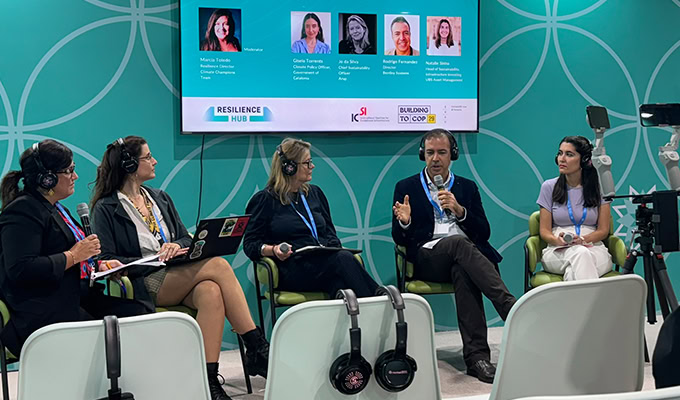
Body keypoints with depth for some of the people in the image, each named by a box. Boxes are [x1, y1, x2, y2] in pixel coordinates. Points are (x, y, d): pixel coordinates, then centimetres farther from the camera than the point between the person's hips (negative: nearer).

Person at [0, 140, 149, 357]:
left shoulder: (56, 208, 22)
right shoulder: (22, 211, -9)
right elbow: (20, 269, -21)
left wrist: (99, 266, 12)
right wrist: (73, 256, -14)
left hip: (75, 297, 10)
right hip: (42, 312, -10)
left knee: (138, 312, -12)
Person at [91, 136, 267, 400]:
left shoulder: (160, 198, 21)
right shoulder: (106, 208, 3)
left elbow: (185, 238, 20)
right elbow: (109, 261, -5)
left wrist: (177, 246, -4)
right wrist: (153, 260, -14)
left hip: (179, 277, 5)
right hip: (144, 285, -5)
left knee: (211, 293, -33)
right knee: (218, 265, -28)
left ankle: (209, 378, -35)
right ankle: (257, 348, -27)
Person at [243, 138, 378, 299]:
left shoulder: (314, 193, 24)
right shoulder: (264, 200, 6)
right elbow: (250, 244, 3)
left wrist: (333, 246, 2)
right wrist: (273, 250, -18)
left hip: (324, 260, 5)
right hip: (290, 269, -5)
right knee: (344, 259, -33)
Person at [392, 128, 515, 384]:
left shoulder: (467, 187, 20)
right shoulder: (406, 188, 15)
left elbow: (484, 233, 11)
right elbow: (400, 240, 10)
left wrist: (460, 210, -6)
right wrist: (404, 222, -14)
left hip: (464, 257, 2)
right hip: (427, 259, -2)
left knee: (462, 271, -37)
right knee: (460, 244, -36)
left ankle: (476, 356, -42)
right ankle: (513, 310, -43)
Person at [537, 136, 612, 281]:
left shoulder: (599, 187, 7)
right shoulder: (549, 187, 8)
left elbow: (603, 230, 5)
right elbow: (544, 230, 6)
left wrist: (582, 239, -16)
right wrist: (557, 240, -18)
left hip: (593, 248, 0)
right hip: (557, 251, 1)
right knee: (579, 253, -37)